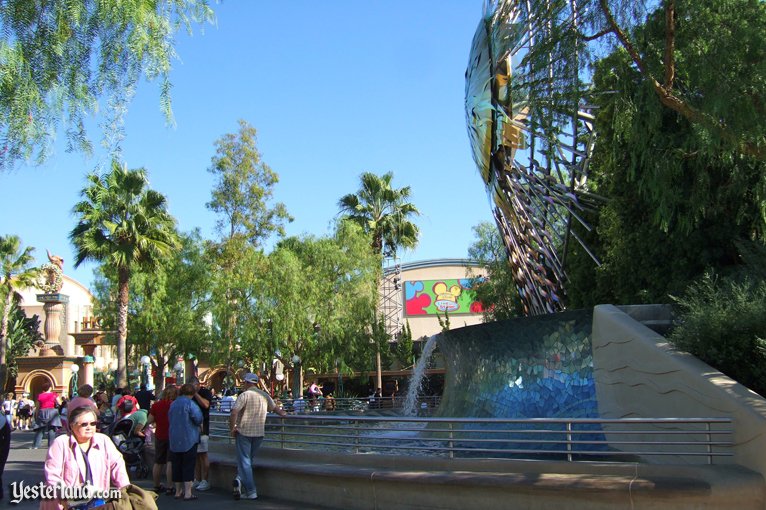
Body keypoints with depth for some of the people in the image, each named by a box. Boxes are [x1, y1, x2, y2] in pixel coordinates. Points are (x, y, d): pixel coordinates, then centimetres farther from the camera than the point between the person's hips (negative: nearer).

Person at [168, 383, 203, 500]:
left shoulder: (173, 404, 9)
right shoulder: (189, 404, -12)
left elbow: (170, 419, 18)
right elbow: (198, 418, -16)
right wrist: (198, 424, 6)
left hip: (174, 440, 6)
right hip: (188, 440, -6)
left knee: (176, 465, 12)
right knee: (188, 465, -2)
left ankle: (178, 491, 19)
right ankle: (187, 493, -4)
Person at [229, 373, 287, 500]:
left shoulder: (245, 395, -9)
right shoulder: (265, 395, 8)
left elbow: (234, 413, -19)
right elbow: (274, 408, 24)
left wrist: (232, 429, -7)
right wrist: (283, 413, 43)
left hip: (244, 432, -4)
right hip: (259, 433, 4)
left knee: (245, 462, 1)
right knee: (248, 459, 20)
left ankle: (251, 492, -1)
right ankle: (240, 479, 3)